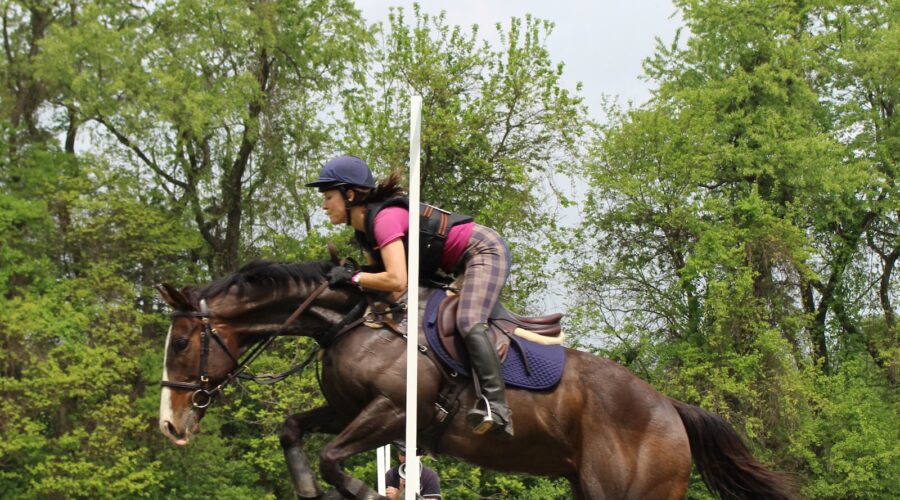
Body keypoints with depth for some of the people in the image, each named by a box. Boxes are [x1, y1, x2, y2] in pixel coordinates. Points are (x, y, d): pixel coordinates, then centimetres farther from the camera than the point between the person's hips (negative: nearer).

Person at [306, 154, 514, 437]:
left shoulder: (385, 218, -25)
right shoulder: (364, 232, 6)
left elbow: (397, 281, -35)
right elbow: (381, 275, 9)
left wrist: (352, 277, -26)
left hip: (485, 251, -11)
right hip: (461, 265, 11)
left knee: (468, 324, -29)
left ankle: (497, 408, -36)